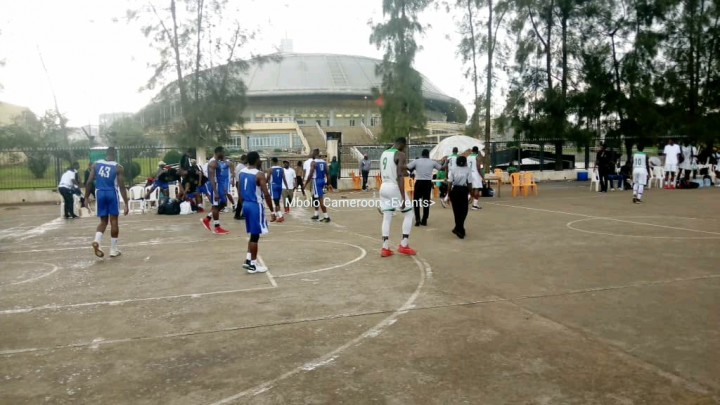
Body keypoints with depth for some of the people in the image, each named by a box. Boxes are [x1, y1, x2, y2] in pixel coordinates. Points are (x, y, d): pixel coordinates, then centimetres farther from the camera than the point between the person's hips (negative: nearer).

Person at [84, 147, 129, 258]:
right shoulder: (118, 167, -5)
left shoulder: (95, 164, 4)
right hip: (112, 193, -3)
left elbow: (89, 182, 1)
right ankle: (113, 250, 10)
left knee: (103, 221, 15)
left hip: (99, 193, 3)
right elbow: (122, 187, -8)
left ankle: (96, 241, -11)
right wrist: (126, 204, -6)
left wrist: (86, 198, 8)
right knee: (114, 221, 6)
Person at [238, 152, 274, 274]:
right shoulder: (259, 174, -16)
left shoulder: (242, 172, 8)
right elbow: (266, 194, -18)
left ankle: (248, 260, 18)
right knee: (255, 235, 1)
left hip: (246, 204, 8)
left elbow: (240, 192, 13)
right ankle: (253, 265, 8)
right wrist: (272, 209, -8)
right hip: (255, 205, -8)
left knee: (253, 234, 19)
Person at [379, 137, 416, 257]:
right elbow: (400, 176, -21)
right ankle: (403, 245, 6)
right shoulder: (400, 155, -12)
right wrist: (403, 197, -22)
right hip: (395, 188, -7)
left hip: (384, 187, 7)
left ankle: (385, 248, 7)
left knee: (386, 217, 9)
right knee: (409, 214, 9)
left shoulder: (383, 154, 13)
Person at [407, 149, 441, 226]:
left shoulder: (416, 161, -2)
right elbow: (441, 168, 16)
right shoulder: (432, 162, 4)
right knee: (426, 201, 10)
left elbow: (407, 168, -5)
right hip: (428, 183, 1)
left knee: (416, 200, 9)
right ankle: (424, 220, 12)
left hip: (419, 182, -1)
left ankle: (417, 219, -3)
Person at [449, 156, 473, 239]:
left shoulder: (453, 169, 3)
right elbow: (469, 183, -6)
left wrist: (449, 194, 7)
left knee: (457, 210, 12)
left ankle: (459, 229, 19)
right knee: (463, 211, 7)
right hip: (463, 190, -2)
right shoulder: (468, 170, -1)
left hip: (454, 190, 2)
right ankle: (459, 229, -8)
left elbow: (450, 183, 0)